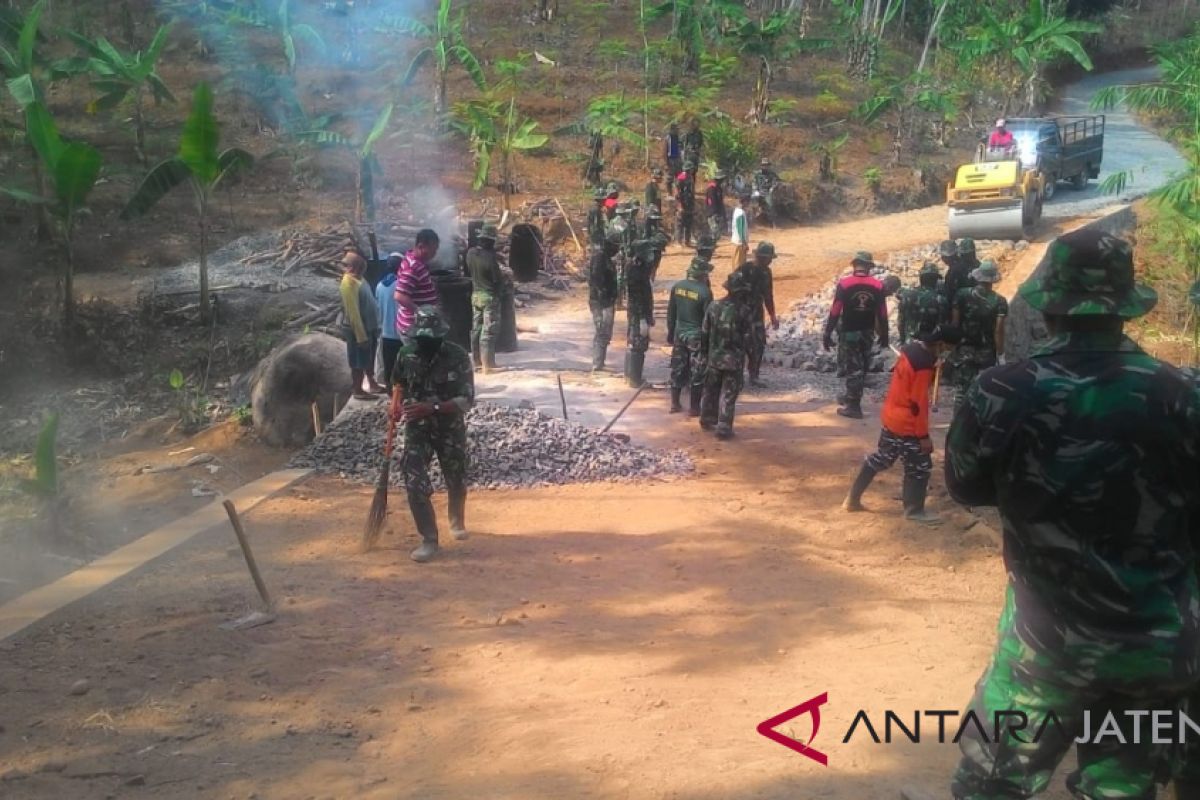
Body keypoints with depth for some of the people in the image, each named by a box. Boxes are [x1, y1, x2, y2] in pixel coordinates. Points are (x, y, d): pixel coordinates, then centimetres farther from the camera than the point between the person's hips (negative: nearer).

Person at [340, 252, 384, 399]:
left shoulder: (358, 279, 6)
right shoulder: (349, 284, -24)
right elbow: (353, 312, -24)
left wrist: (375, 327, 18)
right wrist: (361, 336, -23)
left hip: (368, 327, 9)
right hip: (357, 329, -9)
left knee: (369, 358, 21)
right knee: (358, 361, 4)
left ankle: (372, 384, 34)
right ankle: (358, 391, 16)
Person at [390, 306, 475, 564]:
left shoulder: (458, 357, -19)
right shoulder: (406, 354, -9)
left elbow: (467, 400, -22)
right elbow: (399, 385, 11)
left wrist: (431, 408, -33)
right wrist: (399, 406, -8)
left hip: (451, 429, -1)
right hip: (417, 429, 1)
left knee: (456, 481, 17)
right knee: (415, 484, -10)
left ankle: (457, 520, 47)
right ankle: (429, 539, 5)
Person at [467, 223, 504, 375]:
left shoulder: (471, 253, -2)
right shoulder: (490, 257, -21)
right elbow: (498, 279, -16)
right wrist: (504, 275, 4)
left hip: (476, 295, 7)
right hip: (490, 297, -7)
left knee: (476, 328, 16)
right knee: (489, 331, -4)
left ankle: (477, 361, 25)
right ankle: (487, 365, -3)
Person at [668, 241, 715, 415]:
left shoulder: (677, 286, -2)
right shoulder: (705, 291, -17)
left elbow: (671, 312, 5)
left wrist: (670, 333, 16)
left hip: (679, 334, 5)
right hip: (697, 336, -5)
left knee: (678, 368, 14)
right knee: (697, 372, 4)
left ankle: (675, 404, 21)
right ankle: (694, 407, 9)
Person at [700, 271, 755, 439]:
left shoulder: (713, 306, -5)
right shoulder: (745, 311, -15)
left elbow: (704, 333, 2)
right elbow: (749, 338, -11)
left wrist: (705, 352, 14)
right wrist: (743, 351, 9)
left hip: (714, 356, 4)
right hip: (734, 359, -4)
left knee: (711, 390, 20)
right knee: (728, 395, 3)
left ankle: (707, 420, 35)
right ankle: (724, 428, 3)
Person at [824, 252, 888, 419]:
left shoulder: (844, 284, -12)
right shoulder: (878, 286, -4)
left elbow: (835, 312, -12)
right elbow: (882, 314, -1)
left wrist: (827, 334, -6)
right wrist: (884, 335, 10)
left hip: (849, 332, -3)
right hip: (868, 333, 3)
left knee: (852, 368, 2)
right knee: (861, 367, 17)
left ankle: (854, 406, 4)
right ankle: (851, 397, 32)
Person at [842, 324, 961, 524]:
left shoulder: (911, 348, 1)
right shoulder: (924, 364, -25)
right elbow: (918, 404, -22)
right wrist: (924, 435, -17)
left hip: (891, 417, 9)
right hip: (907, 425, -9)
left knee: (880, 458, 21)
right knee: (920, 466, 7)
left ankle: (852, 499, 27)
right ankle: (914, 510, 22)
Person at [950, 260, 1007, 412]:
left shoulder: (962, 295, -7)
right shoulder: (999, 302, -10)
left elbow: (954, 322, -4)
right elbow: (998, 331, -13)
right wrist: (1000, 354, -3)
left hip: (964, 350, 1)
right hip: (987, 353, -1)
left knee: (961, 390, 6)